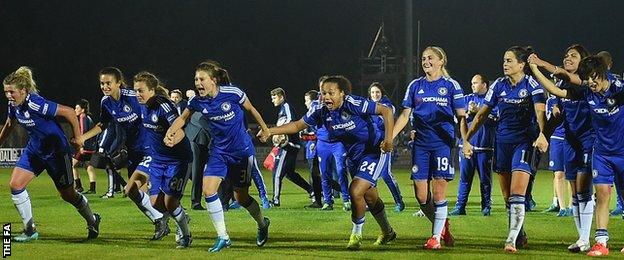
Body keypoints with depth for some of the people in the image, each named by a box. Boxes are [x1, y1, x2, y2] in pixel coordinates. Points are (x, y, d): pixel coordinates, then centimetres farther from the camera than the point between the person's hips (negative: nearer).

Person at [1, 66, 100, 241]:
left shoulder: (36, 104, -31)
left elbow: (69, 112, -25)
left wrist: (77, 139, -17)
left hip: (56, 151, -7)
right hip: (34, 149, 7)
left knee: (67, 194, 7)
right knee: (15, 184, -9)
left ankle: (92, 220, 35)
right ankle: (30, 230, 2)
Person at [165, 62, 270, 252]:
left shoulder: (232, 93, -19)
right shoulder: (198, 102, -10)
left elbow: (251, 109, -2)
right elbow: (183, 118, 5)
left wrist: (265, 129, 9)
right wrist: (170, 132, -14)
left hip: (242, 150, -3)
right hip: (219, 151, 4)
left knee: (241, 197, 4)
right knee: (208, 190, -14)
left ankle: (262, 224, 36)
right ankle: (223, 237, -3)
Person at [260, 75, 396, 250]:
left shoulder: (353, 104, -25)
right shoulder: (321, 112, -8)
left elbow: (386, 111, -22)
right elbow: (297, 125, 2)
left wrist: (388, 138, -31)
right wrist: (270, 131, -8)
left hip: (375, 152, -7)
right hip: (354, 157, 7)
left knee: (355, 191, -19)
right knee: (370, 198, 19)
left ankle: (356, 235, 1)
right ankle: (387, 232, 41)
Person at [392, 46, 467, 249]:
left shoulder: (451, 85, 1)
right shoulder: (415, 86, 10)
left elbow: (461, 117, 0)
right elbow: (405, 115, 10)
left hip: (443, 143, -3)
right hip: (421, 144, 3)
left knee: (438, 192, -7)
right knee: (421, 195, 0)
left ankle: (436, 237, 3)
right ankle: (443, 227, 22)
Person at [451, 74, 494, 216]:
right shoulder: (467, 99, 15)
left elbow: (494, 120, -9)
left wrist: (478, 111, -11)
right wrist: (470, 112, -9)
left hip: (485, 146, -3)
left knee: (485, 178, 1)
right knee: (464, 177, 1)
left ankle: (486, 207, 8)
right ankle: (460, 207, 2)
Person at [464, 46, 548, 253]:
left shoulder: (532, 85, -9)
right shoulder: (499, 85, 6)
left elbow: (540, 111, -24)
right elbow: (482, 114, 11)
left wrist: (541, 134, -42)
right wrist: (467, 139, 7)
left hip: (525, 141, -5)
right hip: (502, 141, 6)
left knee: (517, 195, -15)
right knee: (507, 197, 9)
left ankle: (512, 240, -16)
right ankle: (520, 237, 23)